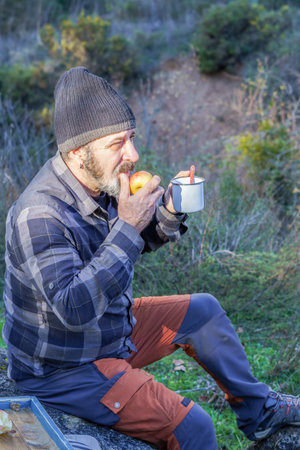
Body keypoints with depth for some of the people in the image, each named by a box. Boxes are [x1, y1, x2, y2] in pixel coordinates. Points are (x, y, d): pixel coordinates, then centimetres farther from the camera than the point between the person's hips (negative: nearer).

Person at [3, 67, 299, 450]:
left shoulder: (100, 181, -5)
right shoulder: (39, 216, -32)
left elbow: (139, 242, 12)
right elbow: (75, 309, -39)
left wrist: (169, 210, -10)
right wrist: (127, 227, -36)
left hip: (111, 327, 9)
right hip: (63, 369, -9)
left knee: (203, 311, 17)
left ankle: (258, 411, 35)